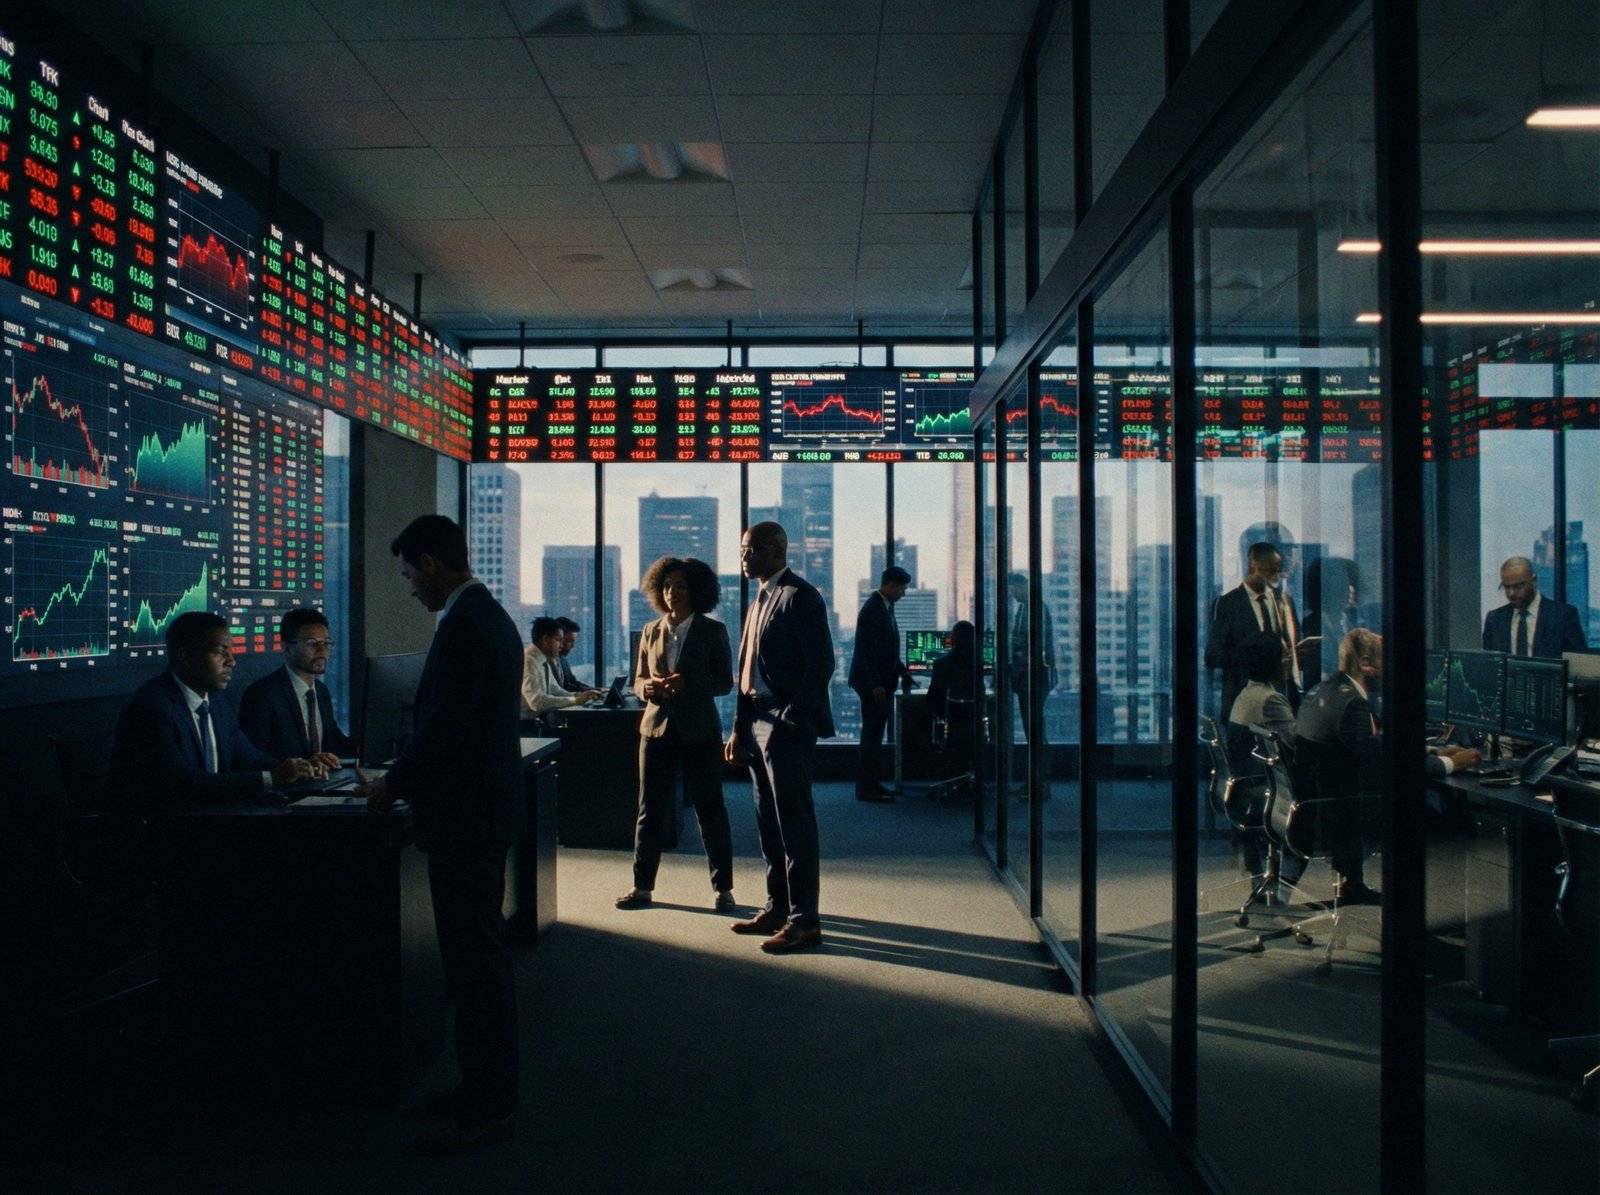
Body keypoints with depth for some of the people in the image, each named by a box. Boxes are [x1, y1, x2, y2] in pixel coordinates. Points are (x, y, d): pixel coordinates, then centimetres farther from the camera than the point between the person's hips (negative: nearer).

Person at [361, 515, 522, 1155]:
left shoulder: (463, 625, -19)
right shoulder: (490, 615, 12)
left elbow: (443, 728, -22)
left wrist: (394, 784, -7)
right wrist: (407, 776, 16)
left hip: (463, 814, -11)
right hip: (485, 806, 11)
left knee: (474, 958, -2)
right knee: (479, 952, 18)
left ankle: (488, 1108, 8)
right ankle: (485, 1085, 29)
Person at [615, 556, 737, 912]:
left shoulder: (713, 631, -1)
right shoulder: (651, 632, 8)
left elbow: (725, 681, -4)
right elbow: (638, 681, 13)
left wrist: (687, 682, -20)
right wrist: (648, 687, -11)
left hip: (699, 732, -3)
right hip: (657, 728, 3)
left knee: (710, 809, 3)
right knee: (650, 809, 6)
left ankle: (722, 888, 13)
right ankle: (642, 886, 16)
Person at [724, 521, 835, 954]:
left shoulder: (799, 596, -10)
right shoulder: (759, 601, 18)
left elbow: (821, 663, -16)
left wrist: (792, 717, -19)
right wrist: (739, 728, 14)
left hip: (787, 724, -9)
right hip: (756, 722, 9)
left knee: (794, 824, -4)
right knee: (769, 823, 14)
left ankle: (804, 922, 2)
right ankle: (778, 907, 24)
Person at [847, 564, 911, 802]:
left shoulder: (885, 606, 13)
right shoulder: (872, 609, -16)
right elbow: (866, 648, -21)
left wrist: (901, 669, 13)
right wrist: (875, 683, -22)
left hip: (882, 682, 10)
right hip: (873, 683, -10)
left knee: (874, 735, 13)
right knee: (871, 735, -6)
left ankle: (873, 784, 20)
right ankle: (866, 788, -2)